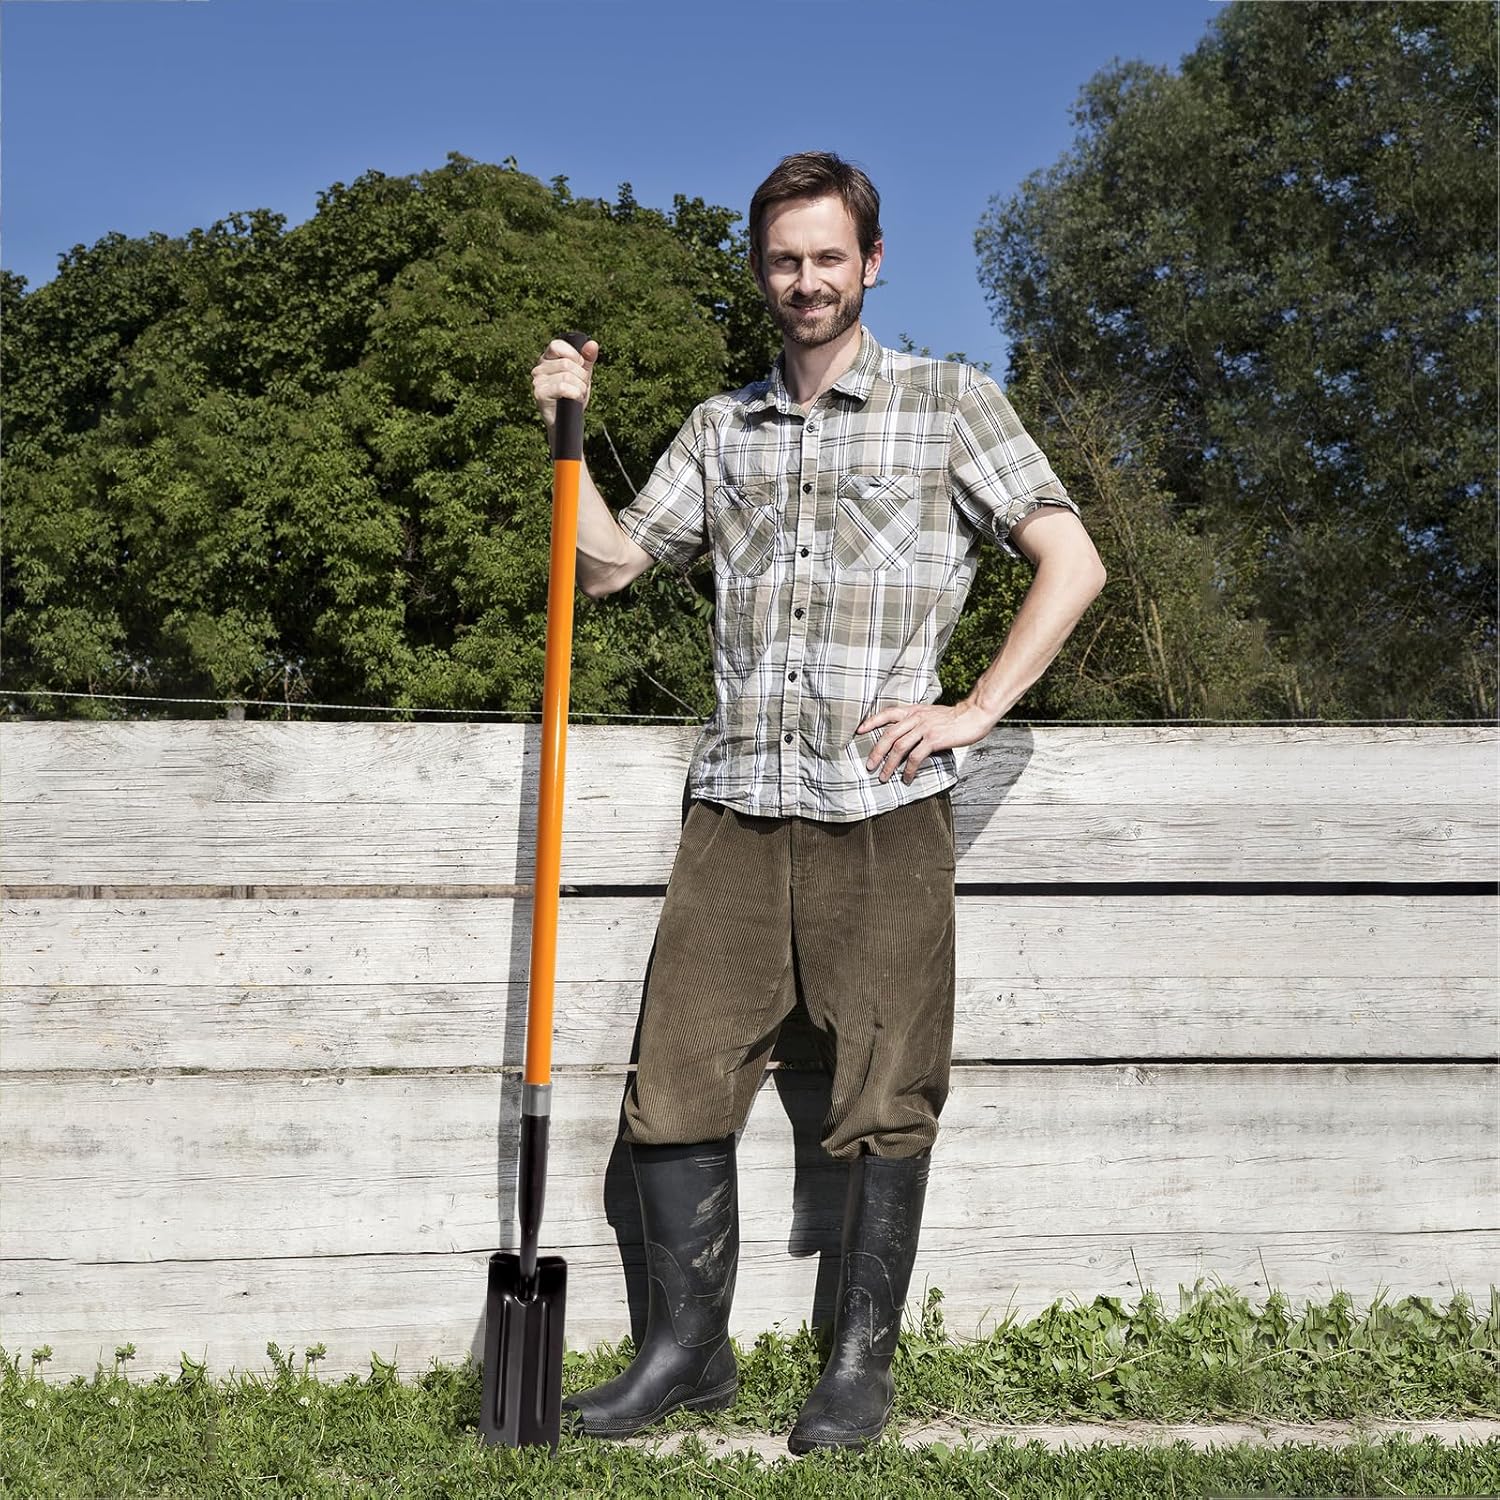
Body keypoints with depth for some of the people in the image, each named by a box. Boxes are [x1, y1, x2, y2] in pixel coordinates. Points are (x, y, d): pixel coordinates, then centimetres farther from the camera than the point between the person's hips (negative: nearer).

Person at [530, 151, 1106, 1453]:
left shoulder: (949, 402, 7)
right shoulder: (721, 430, 18)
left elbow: (1072, 562, 2)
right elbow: (609, 564, 19)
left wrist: (974, 711, -5)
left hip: (882, 809, -3)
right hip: (736, 807, 4)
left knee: (885, 1098, 2)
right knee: (678, 1085, 2)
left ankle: (862, 1364, 17)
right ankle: (688, 1350, 17)